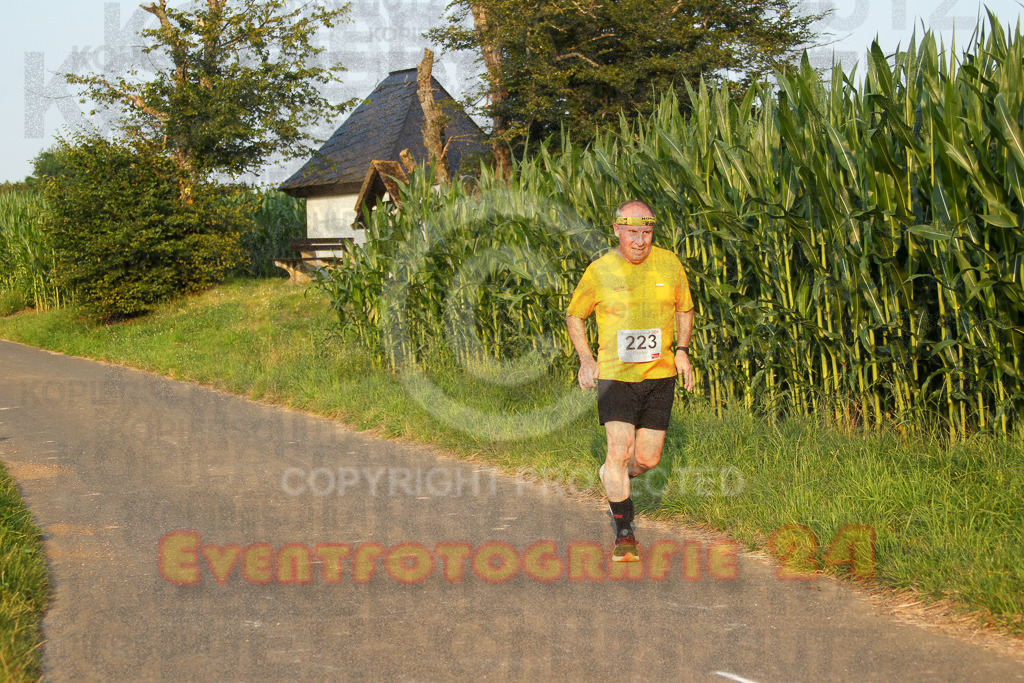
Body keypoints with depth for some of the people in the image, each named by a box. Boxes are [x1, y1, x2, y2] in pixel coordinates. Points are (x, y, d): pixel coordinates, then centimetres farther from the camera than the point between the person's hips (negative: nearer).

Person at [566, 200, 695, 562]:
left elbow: (685, 309, 15)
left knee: (647, 458, 6)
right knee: (619, 451, -13)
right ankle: (624, 533, 5)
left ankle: (612, 476, 41)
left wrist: (682, 350, -1)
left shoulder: (669, 264, 0)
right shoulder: (600, 271, -6)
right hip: (616, 374, -2)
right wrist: (586, 359, -5)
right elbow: (574, 316, 8)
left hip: (660, 374, 3)